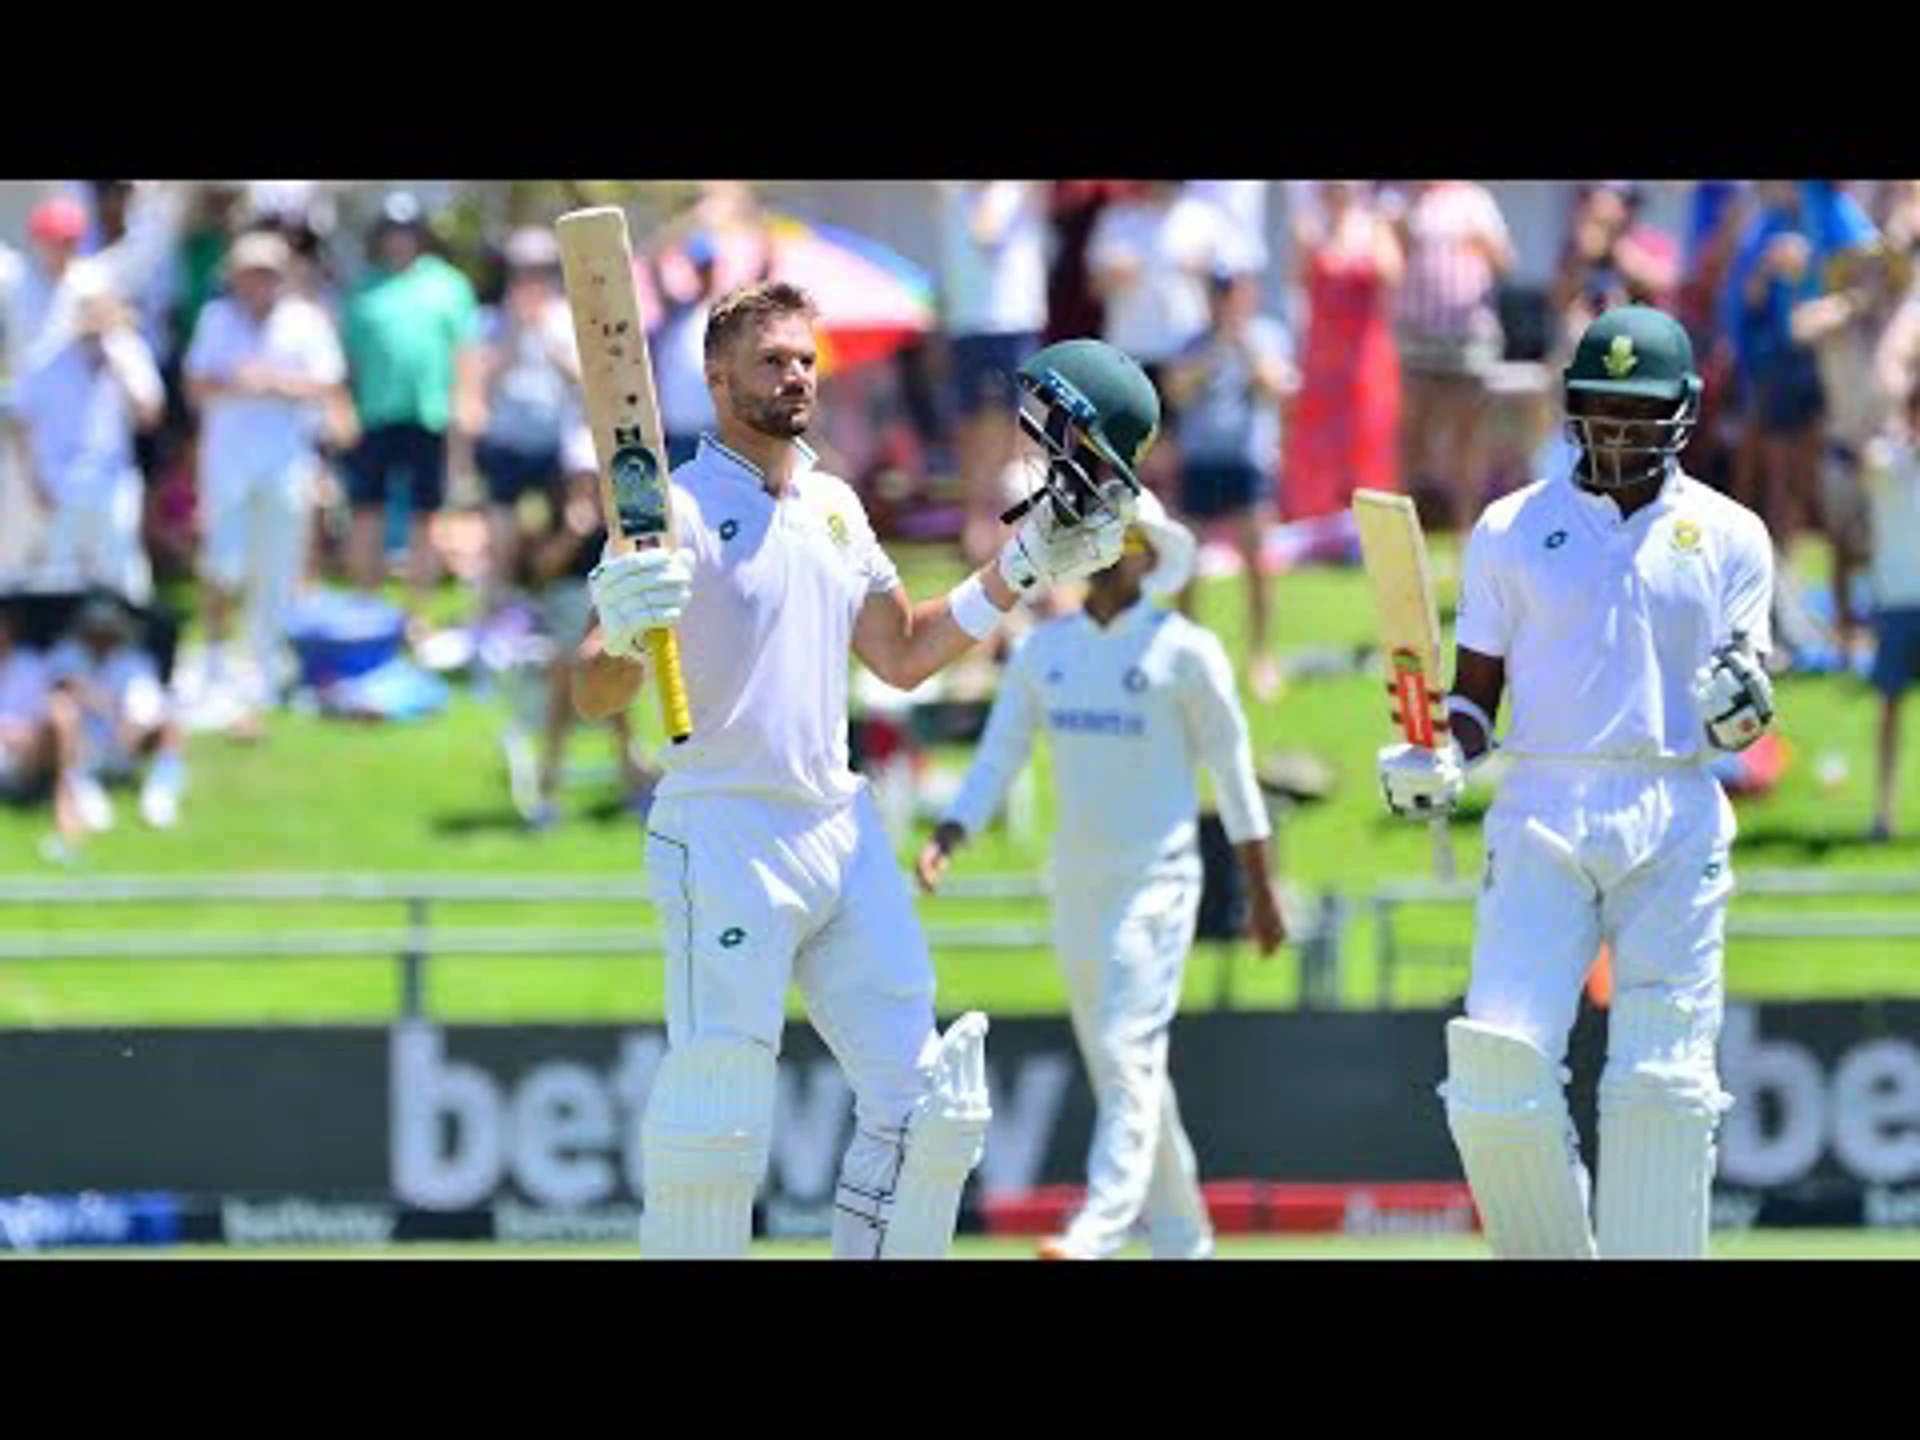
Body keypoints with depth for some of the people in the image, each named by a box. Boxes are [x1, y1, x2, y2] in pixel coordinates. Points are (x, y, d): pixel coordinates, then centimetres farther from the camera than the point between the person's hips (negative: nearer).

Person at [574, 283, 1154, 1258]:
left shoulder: (834, 507, 15)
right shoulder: (678, 511, -8)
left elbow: (904, 656, 24)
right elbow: (593, 697, -16)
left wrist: (1031, 560, 17)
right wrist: (623, 637, -39)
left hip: (843, 835, 7)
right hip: (723, 839, -7)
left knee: (928, 1105, 3)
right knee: (714, 1133, -12)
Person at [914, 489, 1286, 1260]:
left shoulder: (1184, 650, -4)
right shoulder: (1044, 649, 9)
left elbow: (1232, 768, 1)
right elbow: (996, 760, 7)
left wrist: (1260, 891, 3)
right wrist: (946, 839, -10)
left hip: (1156, 880, -6)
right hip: (1075, 885, 6)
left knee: (1130, 1056, -18)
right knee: (1117, 1071, 10)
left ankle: (1097, 1232, -30)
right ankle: (1182, 1241, 20)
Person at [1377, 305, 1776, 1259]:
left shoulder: (1728, 537, 9)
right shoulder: (1512, 529, 9)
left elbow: (1739, 724, 9)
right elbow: (1475, 691, 12)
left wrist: (1744, 705, -15)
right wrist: (1439, 762, -8)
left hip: (1677, 824, 0)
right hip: (1542, 818, 0)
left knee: (1662, 1088, -6)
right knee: (1498, 1075, -12)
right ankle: (1549, 1253, 5)